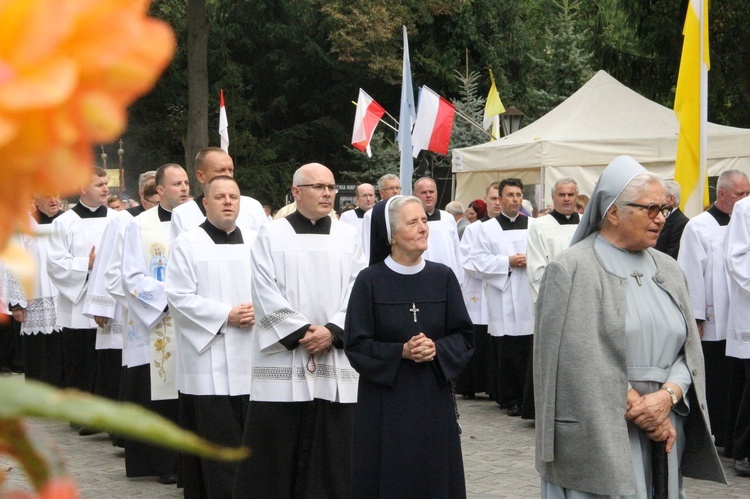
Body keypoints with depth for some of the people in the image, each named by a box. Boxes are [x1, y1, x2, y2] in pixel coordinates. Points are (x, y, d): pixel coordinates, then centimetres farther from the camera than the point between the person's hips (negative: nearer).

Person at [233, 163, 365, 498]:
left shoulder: (349, 237, 11)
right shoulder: (271, 236, 4)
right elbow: (266, 295, -4)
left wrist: (332, 332, -11)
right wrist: (301, 332, -13)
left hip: (336, 364, 2)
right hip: (283, 362, -2)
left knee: (332, 453, 4)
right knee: (276, 452, 0)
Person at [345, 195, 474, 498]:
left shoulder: (443, 277, 3)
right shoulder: (370, 280, -6)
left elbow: (464, 336, 5)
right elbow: (356, 344, -5)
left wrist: (436, 348, -14)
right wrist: (401, 351, -18)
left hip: (434, 398, 3)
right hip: (385, 403, -2)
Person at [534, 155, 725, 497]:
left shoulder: (668, 270, 10)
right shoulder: (573, 270, -7)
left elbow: (689, 349, 6)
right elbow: (581, 359, -14)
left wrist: (666, 397, -13)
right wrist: (639, 408, -14)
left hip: (664, 433, 6)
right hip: (599, 436, -5)